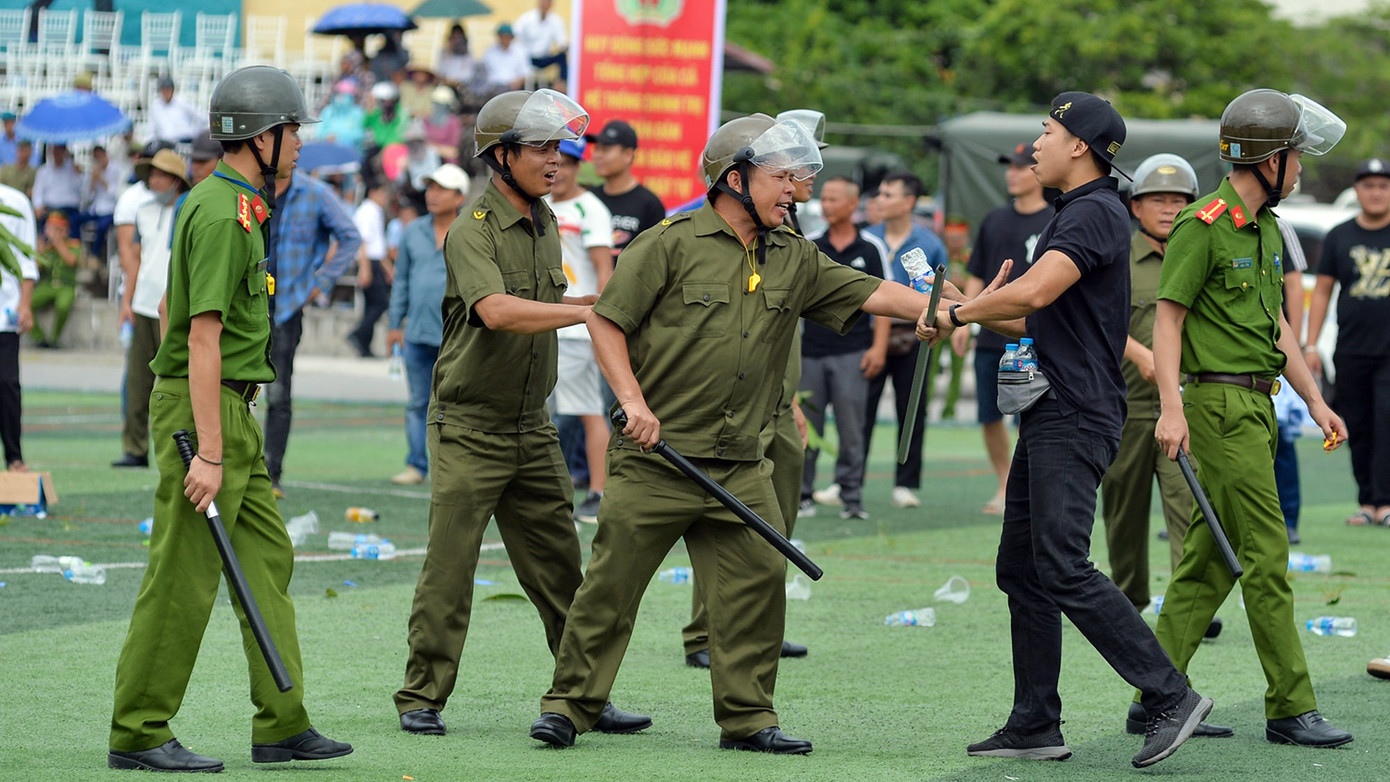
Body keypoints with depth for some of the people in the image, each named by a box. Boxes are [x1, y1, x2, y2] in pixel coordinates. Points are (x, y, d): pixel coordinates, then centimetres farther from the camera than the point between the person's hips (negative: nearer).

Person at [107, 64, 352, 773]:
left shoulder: (224, 204, 15)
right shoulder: (224, 216, -17)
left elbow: (181, 310, 23)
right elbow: (204, 339, -22)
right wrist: (210, 454, -25)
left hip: (231, 413, 10)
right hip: (203, 408, -10)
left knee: (267, 559, 10)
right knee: (183, 577, -7)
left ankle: (281, 723, 12)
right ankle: (137, 735, -2)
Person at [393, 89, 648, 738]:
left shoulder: (546, 224, 11)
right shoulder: (472, 232, -15)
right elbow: (497, 311, -32)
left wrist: (602, 300, 7)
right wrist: (590, 311, -32)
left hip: (532, 429, 7)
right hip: (469, 428, -7)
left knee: (560, 572, 7)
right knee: (449, 569, -4)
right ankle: (422, 697, 5)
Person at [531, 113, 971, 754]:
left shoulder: (793, 260, 11)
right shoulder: (673, 243, -6)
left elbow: (869, 294, 5)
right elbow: (606, 322, -5)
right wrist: (634, 401, -14)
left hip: (740, 467, 5)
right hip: (655, 456, -5)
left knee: (757, 582, 1)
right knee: (611, 585, -2)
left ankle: (747, 718, 11)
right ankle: (569, 704, 9)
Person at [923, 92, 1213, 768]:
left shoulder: (1096, 212, -12)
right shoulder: (1073, 214, 22)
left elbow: (1033, 292, -25)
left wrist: (957, 314, -11)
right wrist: (968, 312, 17)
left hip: (1076, 418, -11)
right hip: (1048, 415, 11)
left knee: (1063, 570, -17)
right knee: (1020, 570, 10)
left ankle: (1169, 695, -14)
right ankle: (1035, 726, 12)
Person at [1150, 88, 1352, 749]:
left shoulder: (1265, 229, 17)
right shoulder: (1202, 225, -11)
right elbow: (1167, 319, -14)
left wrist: (1315, 400, 18)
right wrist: (1171, 408, -23)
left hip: (1257, 408, 9)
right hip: (1219, 404, -9)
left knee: (1211, 558, 9)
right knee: (1266, 554, -8)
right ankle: (1291, 708, -5)